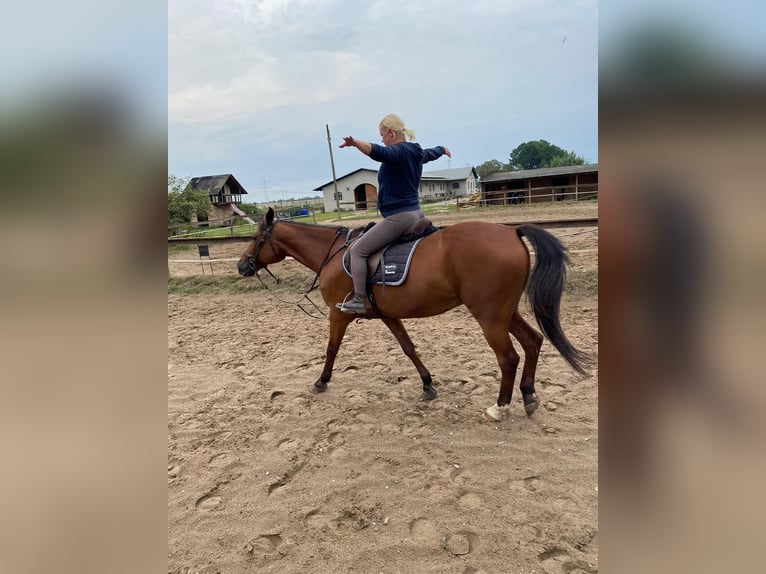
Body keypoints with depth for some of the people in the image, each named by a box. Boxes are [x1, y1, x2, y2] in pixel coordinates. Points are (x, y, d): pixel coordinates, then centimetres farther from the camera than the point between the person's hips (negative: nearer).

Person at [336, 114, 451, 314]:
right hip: (417, 213, 10)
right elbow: (432, 152, 36)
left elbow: (377, 151, -38)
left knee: (357, 250, -9)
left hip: (397, 217, -10)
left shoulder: (397, 152, -15)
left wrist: (355, 143, -57)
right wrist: (444, 149, 60)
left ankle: (359, 300, -14)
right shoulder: (417, 153, 13)